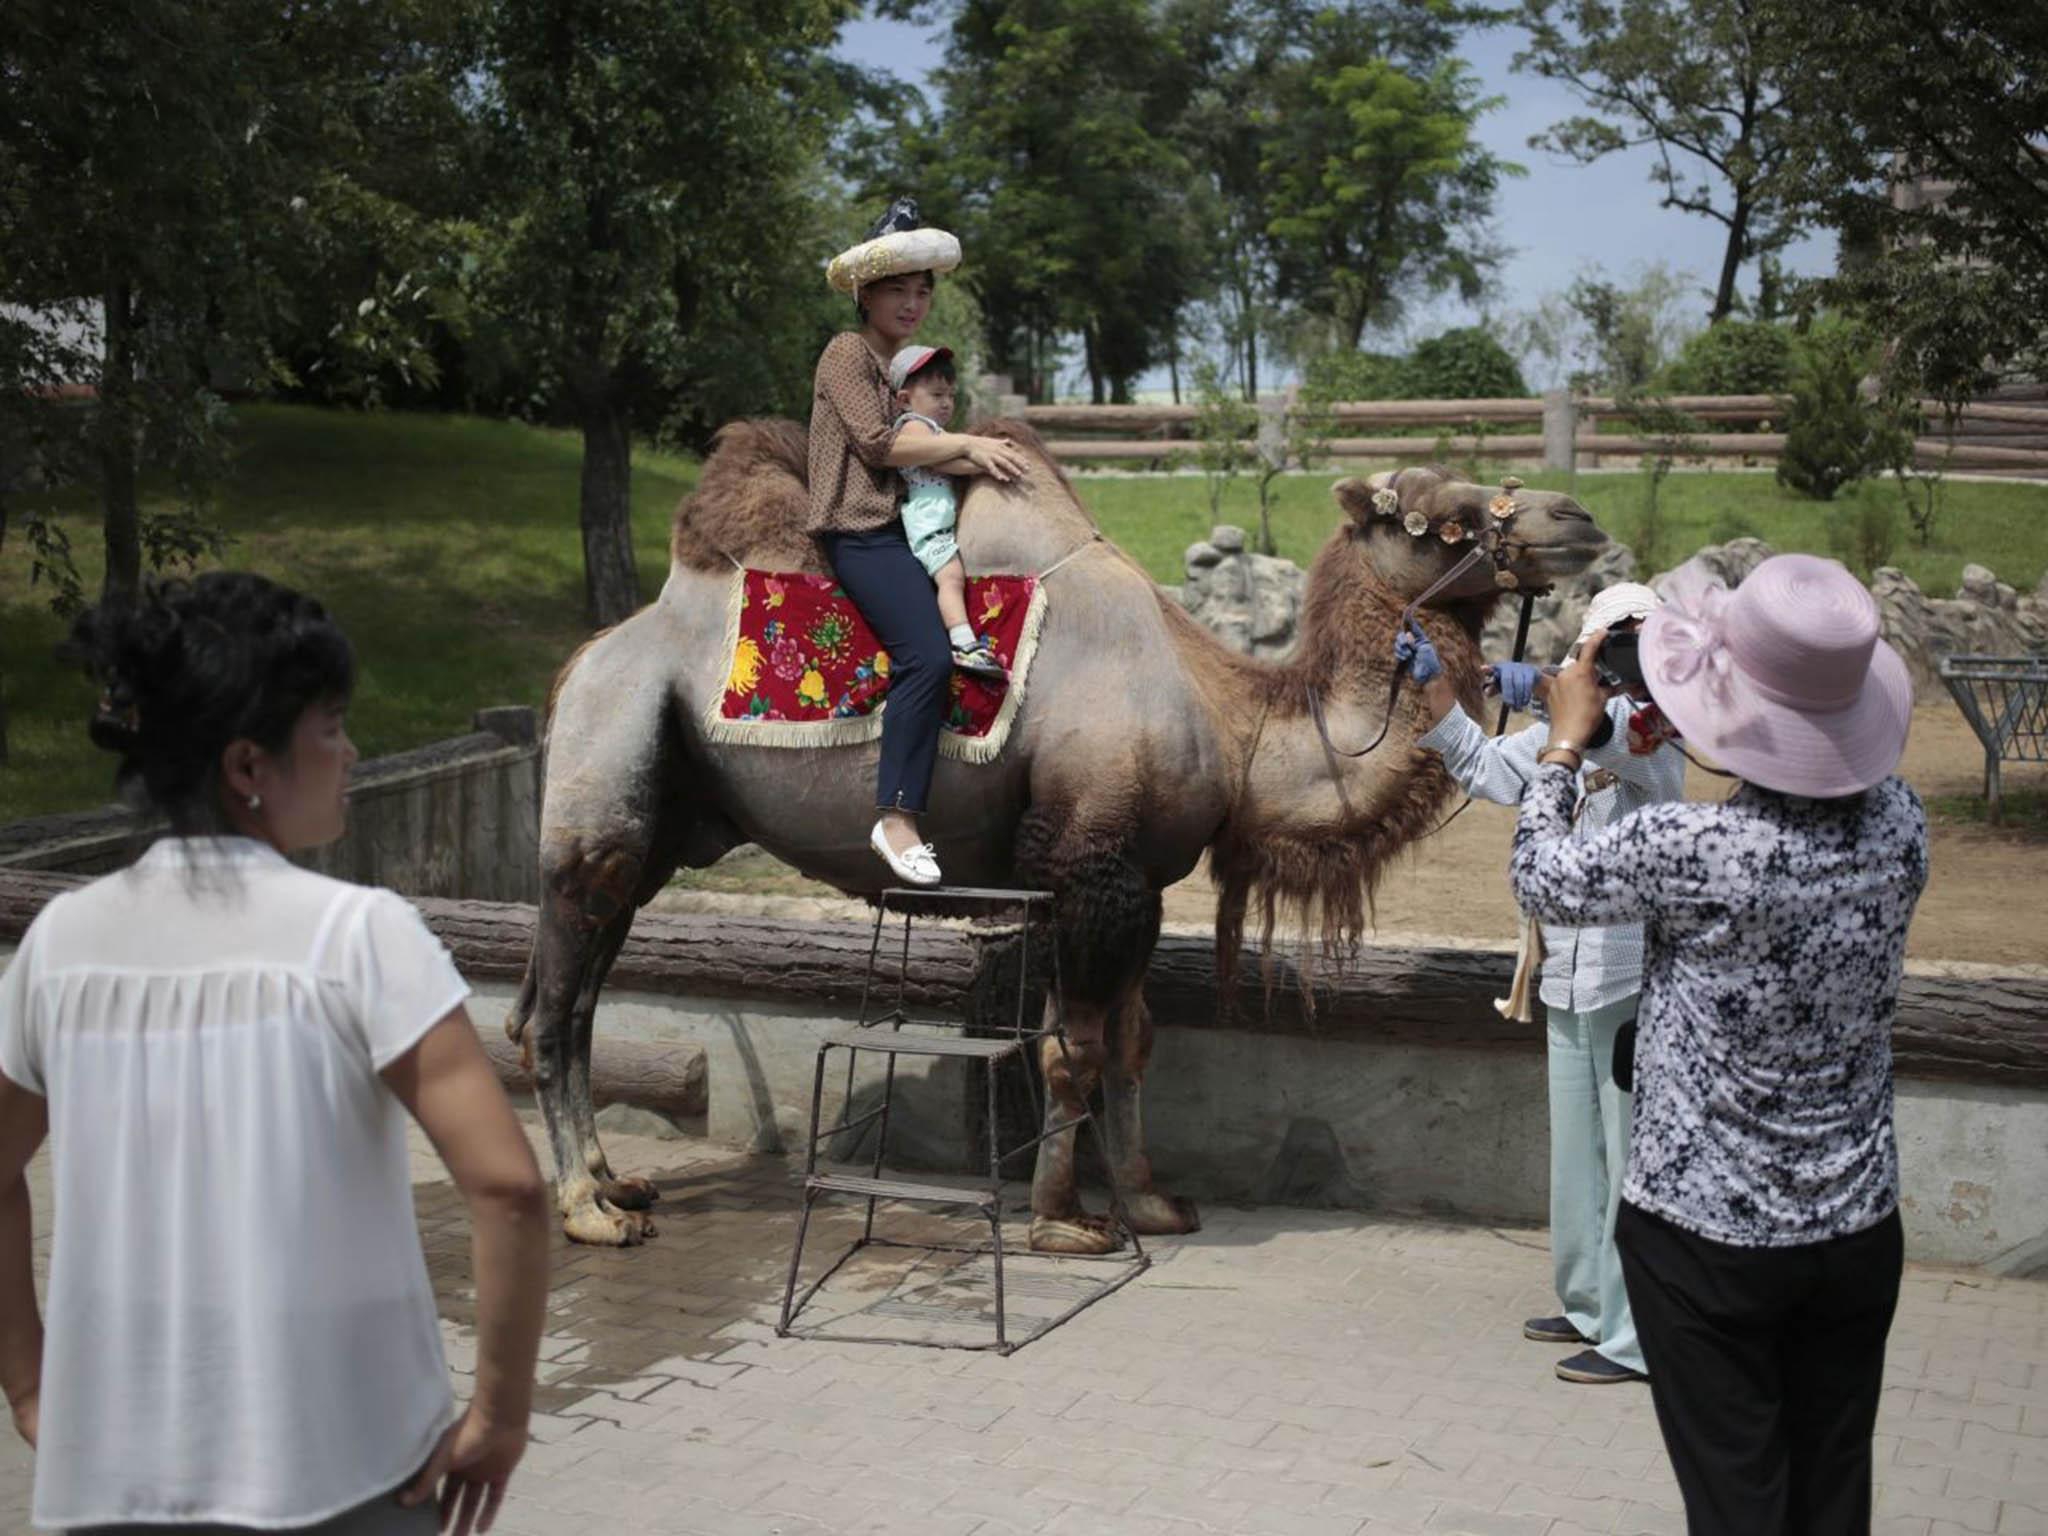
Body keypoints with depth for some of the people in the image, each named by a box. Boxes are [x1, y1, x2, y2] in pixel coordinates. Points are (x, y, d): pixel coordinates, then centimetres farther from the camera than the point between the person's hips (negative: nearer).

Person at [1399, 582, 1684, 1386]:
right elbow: (1488, 765, 15)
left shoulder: (1655, 736, -13)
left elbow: (1615, 728, -35)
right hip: (1570, 984, 9)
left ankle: (1634, 1338, 5)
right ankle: (1591, 1306, 32)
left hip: (1634, 986, -9)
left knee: (1635, 1160, -3)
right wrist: (1432, 681, 4)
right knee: (1577, 1153, 18)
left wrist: (1540, 687, -52)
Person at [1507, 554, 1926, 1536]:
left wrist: (1567, 741, 8)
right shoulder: (1899, 825, -9)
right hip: (1858, 1227, 5)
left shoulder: (1688, 851, -25)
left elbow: (1541, 881, -6)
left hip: (1705, 1235, -5)